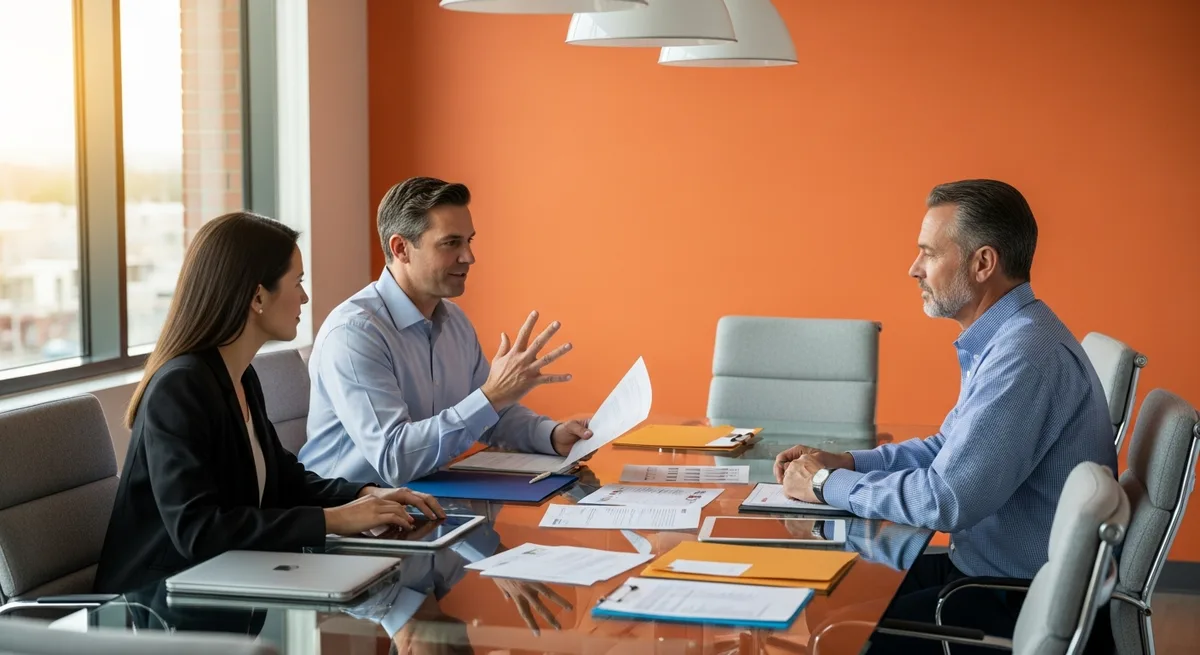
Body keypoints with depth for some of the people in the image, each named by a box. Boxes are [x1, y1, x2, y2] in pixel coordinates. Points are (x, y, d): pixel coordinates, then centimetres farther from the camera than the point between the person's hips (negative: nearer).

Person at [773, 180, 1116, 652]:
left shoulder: (1026, 355, -25)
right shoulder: (1006, 337, 9)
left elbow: (945, 500, -28)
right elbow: (951, 448, 19)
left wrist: (828, 485, -14)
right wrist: (845, 462, 6)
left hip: (1023, 604, -10)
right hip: (992, 566, 10)